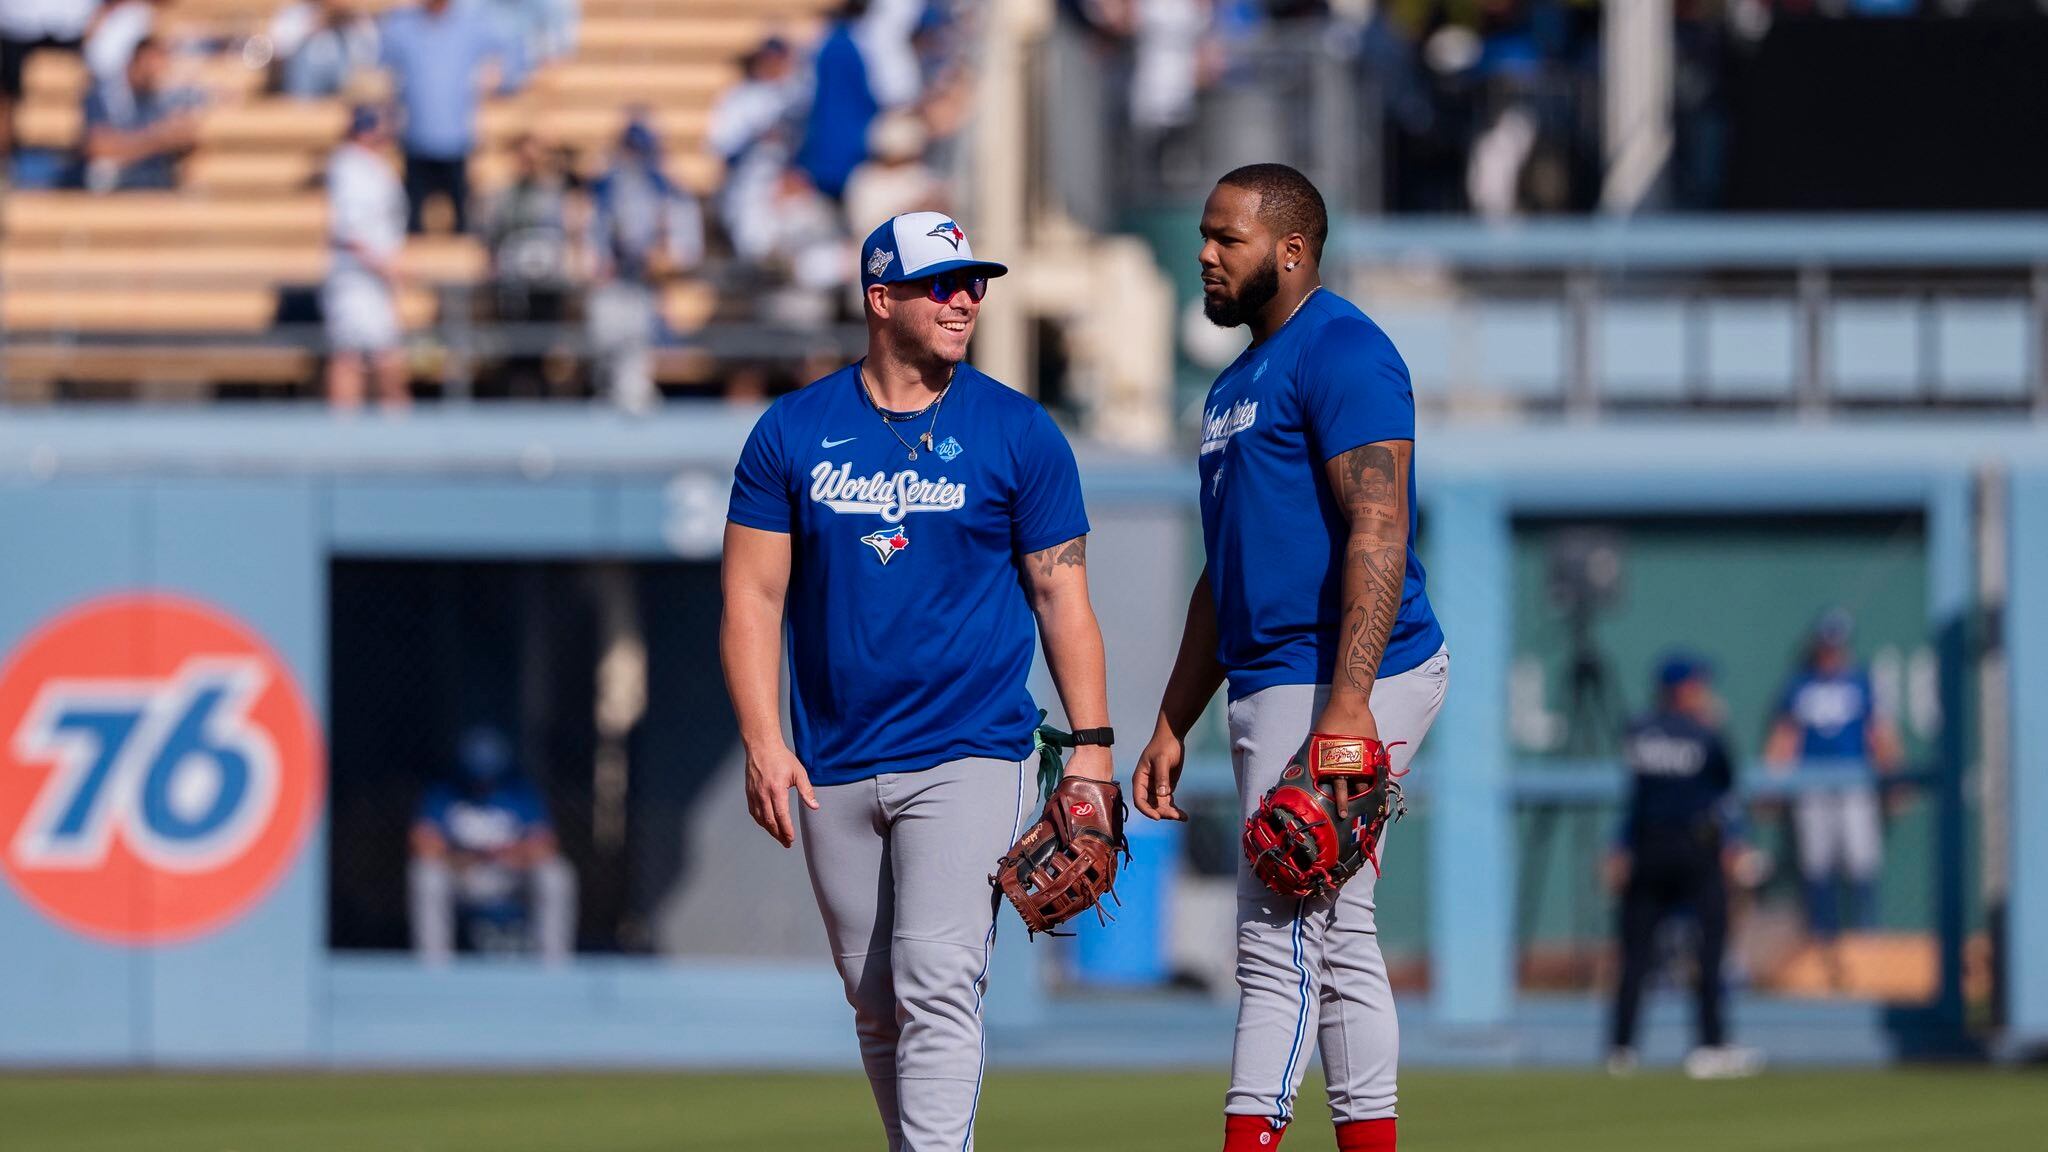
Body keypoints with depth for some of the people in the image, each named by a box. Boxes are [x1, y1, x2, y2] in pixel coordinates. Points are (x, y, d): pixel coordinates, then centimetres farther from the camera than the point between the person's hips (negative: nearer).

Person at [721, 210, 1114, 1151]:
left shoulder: (1019, 433, 2)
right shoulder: (792, 431, 4)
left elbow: (1061, 593, 4)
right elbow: (753, 595, 4)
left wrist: (1091, 742, -5)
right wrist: (763, 743, -8)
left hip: (972, 760, -3)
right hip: (835, 771, 3)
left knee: (938, 984, -17)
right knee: (877, 1005, 9)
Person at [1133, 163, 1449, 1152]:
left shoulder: (1340, 350, -9)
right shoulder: (1238, 384, 22)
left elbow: (1378, 531, -19)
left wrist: (1347, 706, -27)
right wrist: (1173, 726, 21)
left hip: (1344, 679, -10)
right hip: (1268, 689, 10)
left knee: (1279, 940, -13)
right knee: (1336, 943, 10)